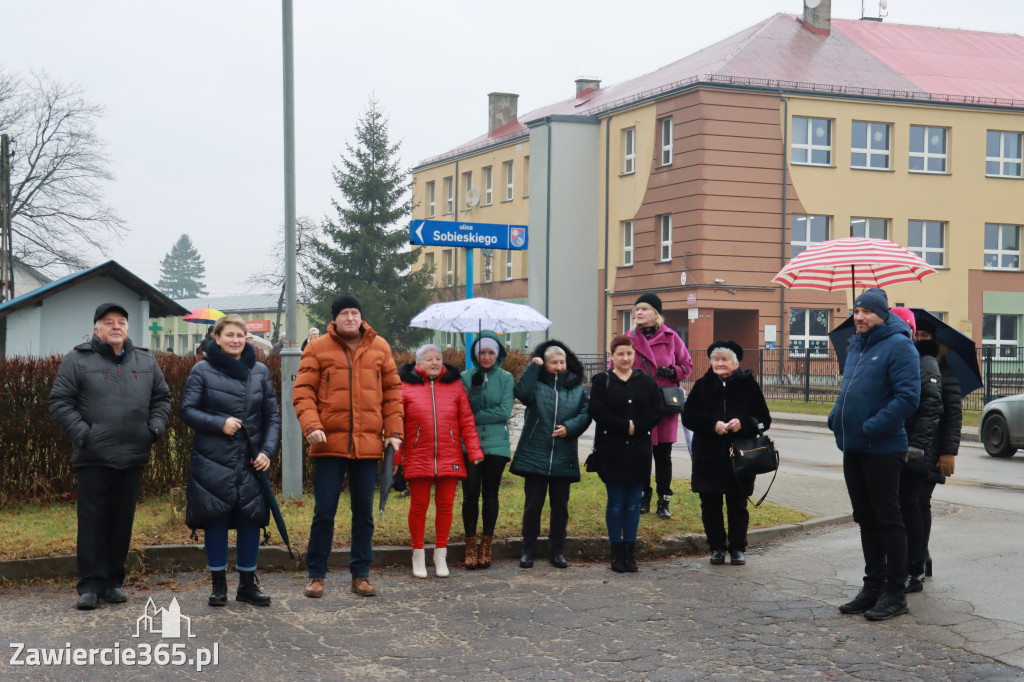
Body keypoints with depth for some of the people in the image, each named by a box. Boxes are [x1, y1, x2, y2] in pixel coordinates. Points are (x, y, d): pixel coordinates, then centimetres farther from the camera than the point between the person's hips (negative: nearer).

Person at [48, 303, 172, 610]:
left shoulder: (146, 361, 13)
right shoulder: (77, 360, 1)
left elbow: (162, 398, 21)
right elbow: (59, 401, 0)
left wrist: (156, 426, 4)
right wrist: (80, 431, -12)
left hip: (132, 458, 4)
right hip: (93, 458, -4)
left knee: (122, 522, 8)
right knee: (93, 521, -3)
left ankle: (114, 582, 17)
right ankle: (90, 585, 3)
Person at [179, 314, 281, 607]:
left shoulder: (260, 371, 8)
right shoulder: (202, 370, 0)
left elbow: (272, 415, 9)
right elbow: (187, 410, -2)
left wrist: (268, 451, -3)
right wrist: (220, 423, -14)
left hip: (251, 462, 3)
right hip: (213, 461, -2)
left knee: (251, 520, 4)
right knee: (216, 521, 2)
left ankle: (248, 584, 17)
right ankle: (218, 585, 15)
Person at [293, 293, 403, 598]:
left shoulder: (380, 348, 8)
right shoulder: (317, 349, 1)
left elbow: (392, 391, 11)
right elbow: (303, 391, -2)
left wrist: (393, 430, 2)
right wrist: (311, 425, -17)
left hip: (368, 445, 3)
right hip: (329, 445, -3)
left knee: (364, 512, 9)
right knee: (324, 512, -1)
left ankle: (360, 574, 19)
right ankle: (316, 575, 11)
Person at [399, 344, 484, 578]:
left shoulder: (454, 384, 6)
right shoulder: (406, 386, 0)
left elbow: (467, 422, 5)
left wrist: (475, 453, -1)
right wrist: (395, 459, -3)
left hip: (449, 459, 2)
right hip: (417, 459, -2)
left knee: (445, 505, 6)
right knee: (419, 505, 4)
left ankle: (440, 555, 19)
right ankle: (418, 555, 18)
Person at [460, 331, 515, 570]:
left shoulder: (506, 378, 4)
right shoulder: (466, 377, 5)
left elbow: (505, 411, -6)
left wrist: (475, 417, -9)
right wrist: (475, 387, -17)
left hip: (496, 445, 0)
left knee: (490, 495, 6)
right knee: (470, 494, -3)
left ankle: (486, 546, 15)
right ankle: (470, 546, 6)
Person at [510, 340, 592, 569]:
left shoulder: (577, 386, 8)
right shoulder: (536, 382, 2)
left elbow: (585, 413, 4)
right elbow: (522, 393, -19)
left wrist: (569, 427, -13)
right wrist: (533, 367, -17)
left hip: (564, 458, 2)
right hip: (535, 455, -2)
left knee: (560, 506, 9)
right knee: (533, 504, 3)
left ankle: (558, 551, 19)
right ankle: (528, 550, 13)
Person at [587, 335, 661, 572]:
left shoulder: (647, 382, 10)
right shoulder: (601, 381, 3)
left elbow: (655, 413, 0)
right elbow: (597, 411, -9)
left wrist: (636, 427, -14)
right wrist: (625, 426, -15)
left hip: (638, 452, 2)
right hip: (611, 451, -2)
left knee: (633, 503, 5)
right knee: (616, 502, 1)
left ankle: (630, 552, 11)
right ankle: (617, 552, 8)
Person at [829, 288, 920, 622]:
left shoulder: (898, 345, -11)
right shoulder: (856, 346, 15)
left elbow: (908, 397, -20)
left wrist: (871, 428, -21)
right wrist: (837, 418, 8)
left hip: (882, 450, -8)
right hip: (853, 448, 8)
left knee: (888, 519, -2)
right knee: (866, 519, 14)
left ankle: (894, 592, 6)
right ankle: (873, 586, 24)